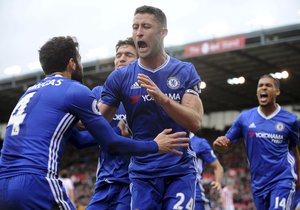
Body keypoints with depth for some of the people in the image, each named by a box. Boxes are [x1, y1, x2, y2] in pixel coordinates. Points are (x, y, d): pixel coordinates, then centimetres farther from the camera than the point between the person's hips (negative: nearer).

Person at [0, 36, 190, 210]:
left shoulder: (30, 92, 24)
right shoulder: (77, 91, 1)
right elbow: (111, 144, 3)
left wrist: (115, 132, 38)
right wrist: (155, 145, 16)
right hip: (35, 185, -8)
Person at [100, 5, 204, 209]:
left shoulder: (185, 71, 0)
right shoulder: (120, 77, 1)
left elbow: (196, 123, -10)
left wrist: (163, 99, -24)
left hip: (180, 171, -1)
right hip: (143, 173, 1)